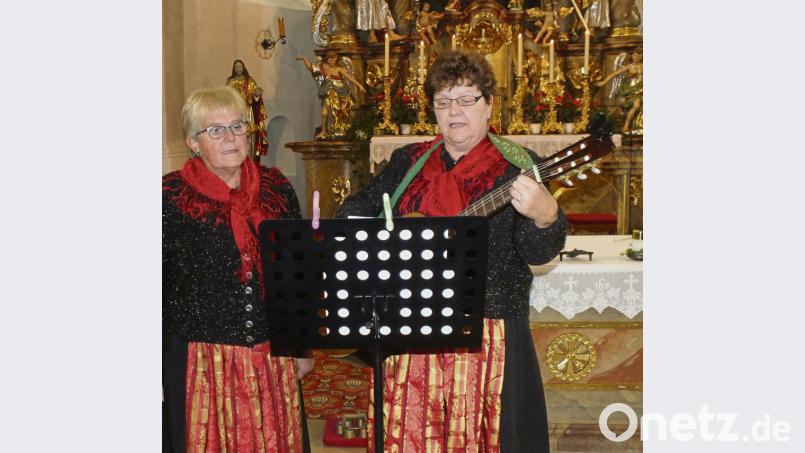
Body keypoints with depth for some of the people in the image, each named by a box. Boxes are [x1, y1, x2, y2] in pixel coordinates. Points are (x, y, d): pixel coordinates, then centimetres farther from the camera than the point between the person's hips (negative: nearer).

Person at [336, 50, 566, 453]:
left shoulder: (517, 167, -2)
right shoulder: (407, 162, 11)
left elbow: (539, 253, -12)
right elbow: (352, 210, 18)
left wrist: (545, 217, -34)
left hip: (488, 337, -3)